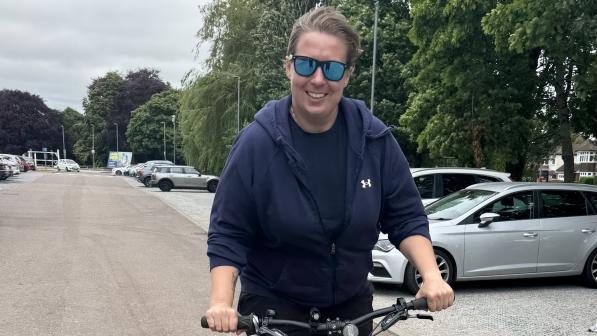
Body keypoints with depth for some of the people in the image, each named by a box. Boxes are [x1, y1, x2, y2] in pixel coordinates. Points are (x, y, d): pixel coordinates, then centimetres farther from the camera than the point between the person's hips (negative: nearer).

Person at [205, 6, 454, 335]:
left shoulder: (374, 138, -11)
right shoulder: (257, 142, -17)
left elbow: (405, 217, -4)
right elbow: (228, 234, -12)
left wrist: (430, 274, -18)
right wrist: (221, 301, -25)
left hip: (352, 302, 3)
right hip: (273, 306, -3)